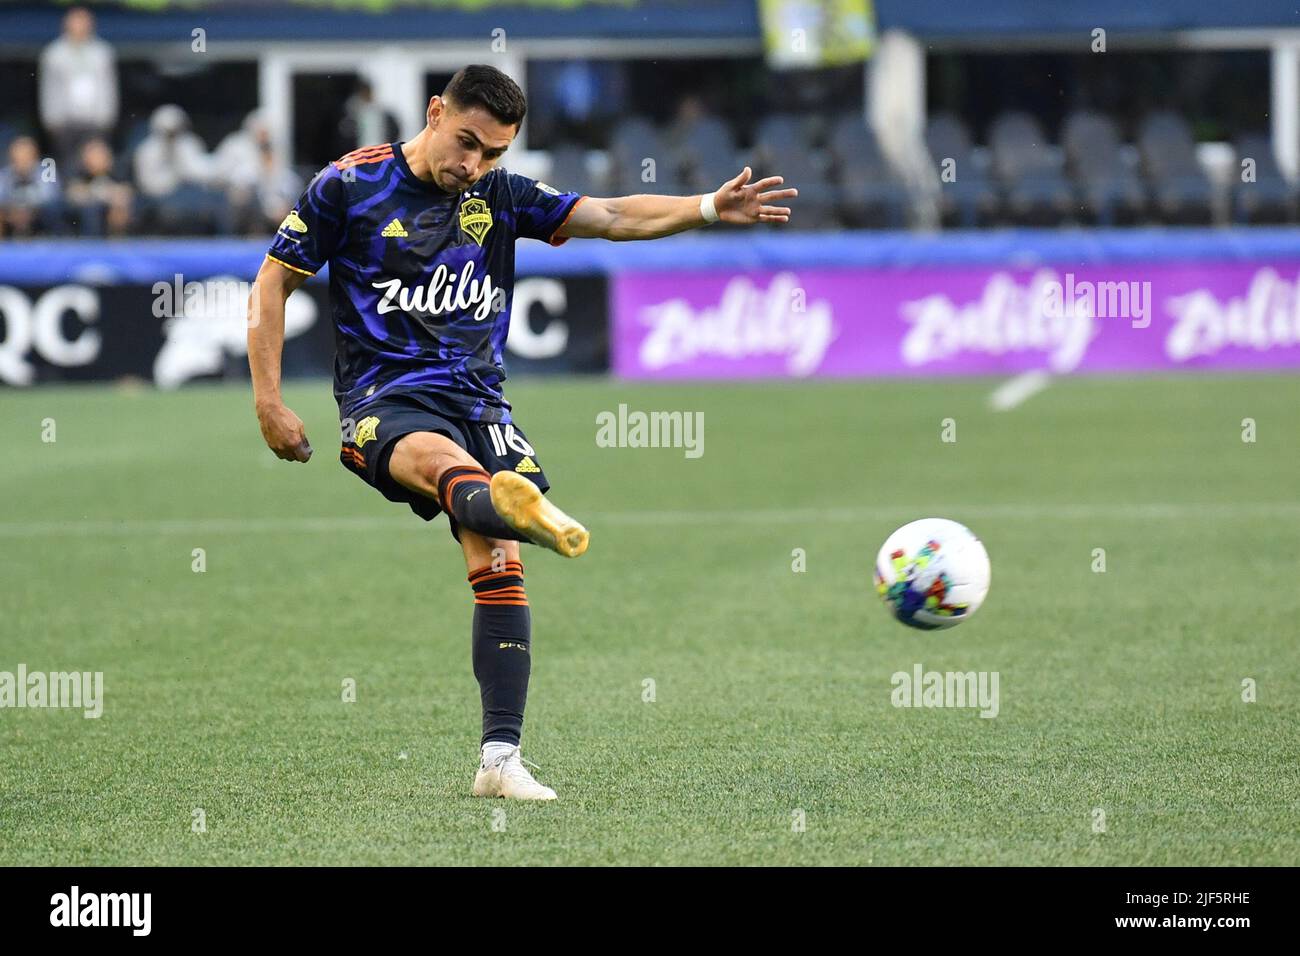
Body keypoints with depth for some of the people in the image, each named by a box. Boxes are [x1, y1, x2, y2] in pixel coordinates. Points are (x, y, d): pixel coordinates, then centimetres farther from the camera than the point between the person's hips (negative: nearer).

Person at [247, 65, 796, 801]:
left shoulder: (501, 196, 12)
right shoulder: (352, 185, 0)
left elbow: (613, 217, 5)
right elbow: (275, 280, 5)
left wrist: (710, 208, -11)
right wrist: (269, 400, -2)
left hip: (478, 400, 5)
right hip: (385, 398, -5)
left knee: (498, 566, -11)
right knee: (438, 457, -39)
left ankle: (500, 759, -8)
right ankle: (521, 509, -75)